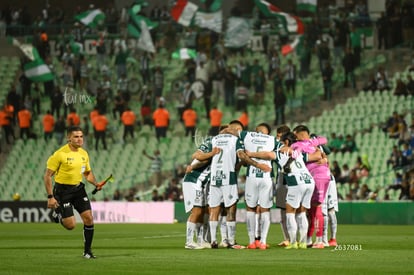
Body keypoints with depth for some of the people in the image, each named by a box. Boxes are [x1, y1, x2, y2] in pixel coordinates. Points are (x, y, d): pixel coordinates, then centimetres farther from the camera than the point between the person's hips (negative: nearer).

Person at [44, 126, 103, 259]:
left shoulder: (84, 153, 4)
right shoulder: (60, 154, -15)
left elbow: (88, 173, 20)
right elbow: (48, 175, -12)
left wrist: (95, 183, 0)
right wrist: (50, 197, -17)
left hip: (78, 188, 5)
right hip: (62, 189, -5)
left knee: (89, 218, -6)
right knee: (70, 225, -9)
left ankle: (87, 251, 8)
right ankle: (57, 214, 26)